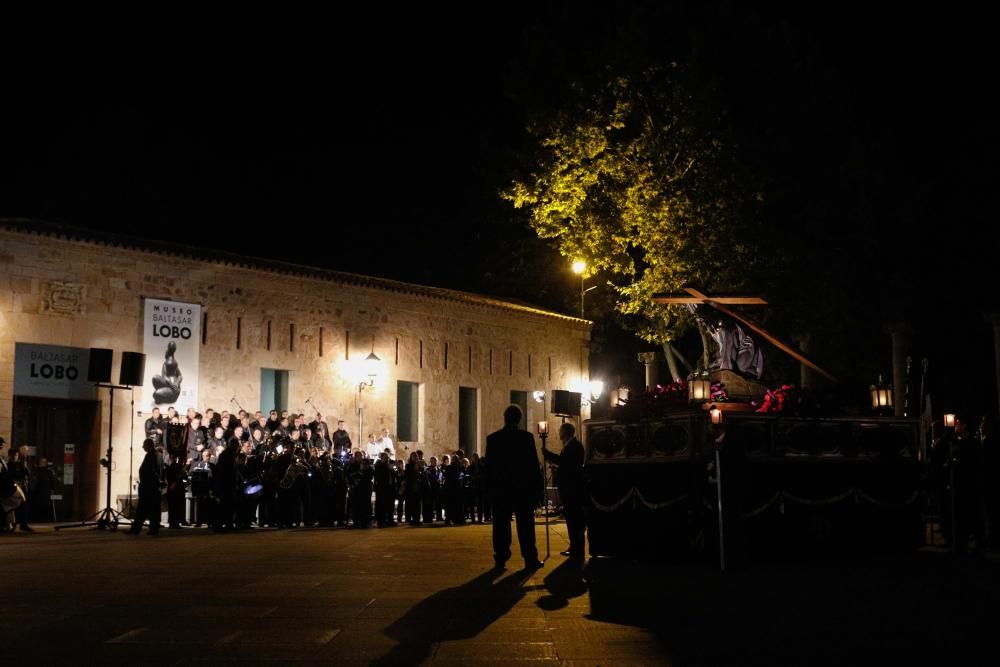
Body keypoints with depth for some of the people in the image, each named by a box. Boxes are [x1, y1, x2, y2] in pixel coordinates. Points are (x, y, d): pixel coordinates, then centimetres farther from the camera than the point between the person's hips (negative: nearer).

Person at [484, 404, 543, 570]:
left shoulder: (492, 438, 0)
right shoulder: (526, 437, -6)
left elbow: (488, 465, 3)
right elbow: (534, 463, -6)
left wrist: (489, 486, 10)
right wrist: (537, 485, 2)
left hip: (500, 488, 2)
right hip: (523, 487, -2)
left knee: (501, 525, 4)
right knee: (525, 525, 2)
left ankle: (500, 559, 1)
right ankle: (530, 559, 2)